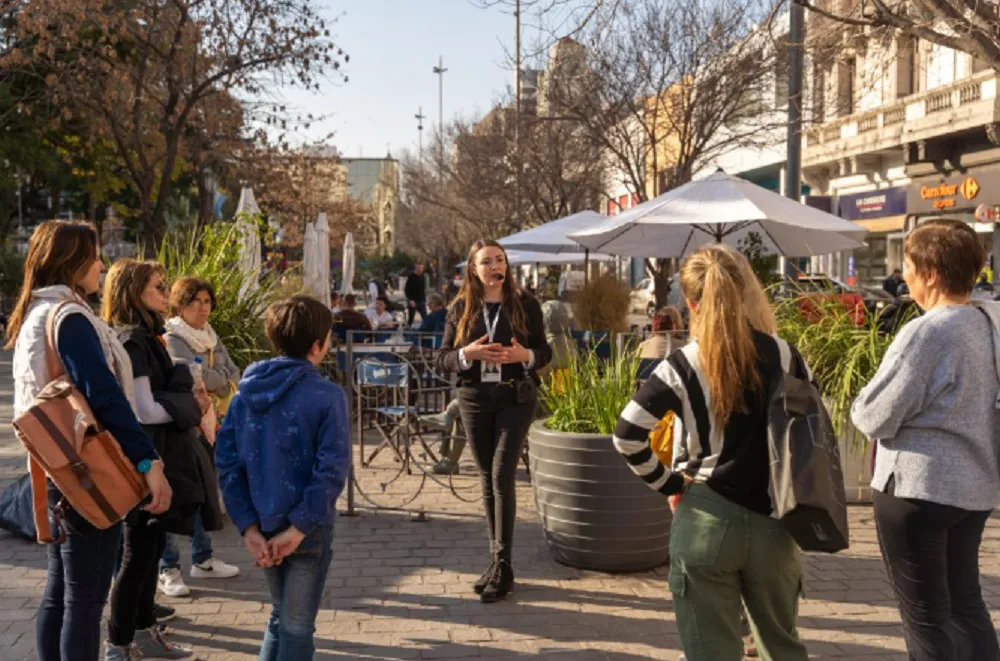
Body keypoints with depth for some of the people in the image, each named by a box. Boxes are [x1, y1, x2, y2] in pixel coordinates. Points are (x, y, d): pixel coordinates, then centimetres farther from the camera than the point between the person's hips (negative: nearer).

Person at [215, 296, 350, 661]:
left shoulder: (247, 390, 1)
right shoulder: (327, 396, -14)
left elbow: (226, 462, -2)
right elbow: (331, 470, -22)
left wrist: (248, 527, -3)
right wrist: (299, 527, -17)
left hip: (263, 525, 5)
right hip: (307, 528, -5)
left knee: (280, 616, 24)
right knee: (297, 628, 9)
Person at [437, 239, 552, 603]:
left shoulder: (525, 304, 0)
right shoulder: (461, 308, 4)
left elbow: (545, 352, 4)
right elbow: (442, 358, 3)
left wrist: (525, 355, -17)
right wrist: (467, 354, -17)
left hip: (515, 398, -3)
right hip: (474, 399, 3)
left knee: (502, 475, -11)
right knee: (487, 478, 9)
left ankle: (502, 565, -5)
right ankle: (496, 557, 21)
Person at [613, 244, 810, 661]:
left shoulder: (684, 366, -10)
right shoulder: (786, 357, -1)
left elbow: (627, 436, -16)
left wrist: (667, 483, -4)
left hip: (706, 523, -3)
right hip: (773, 523, 3)